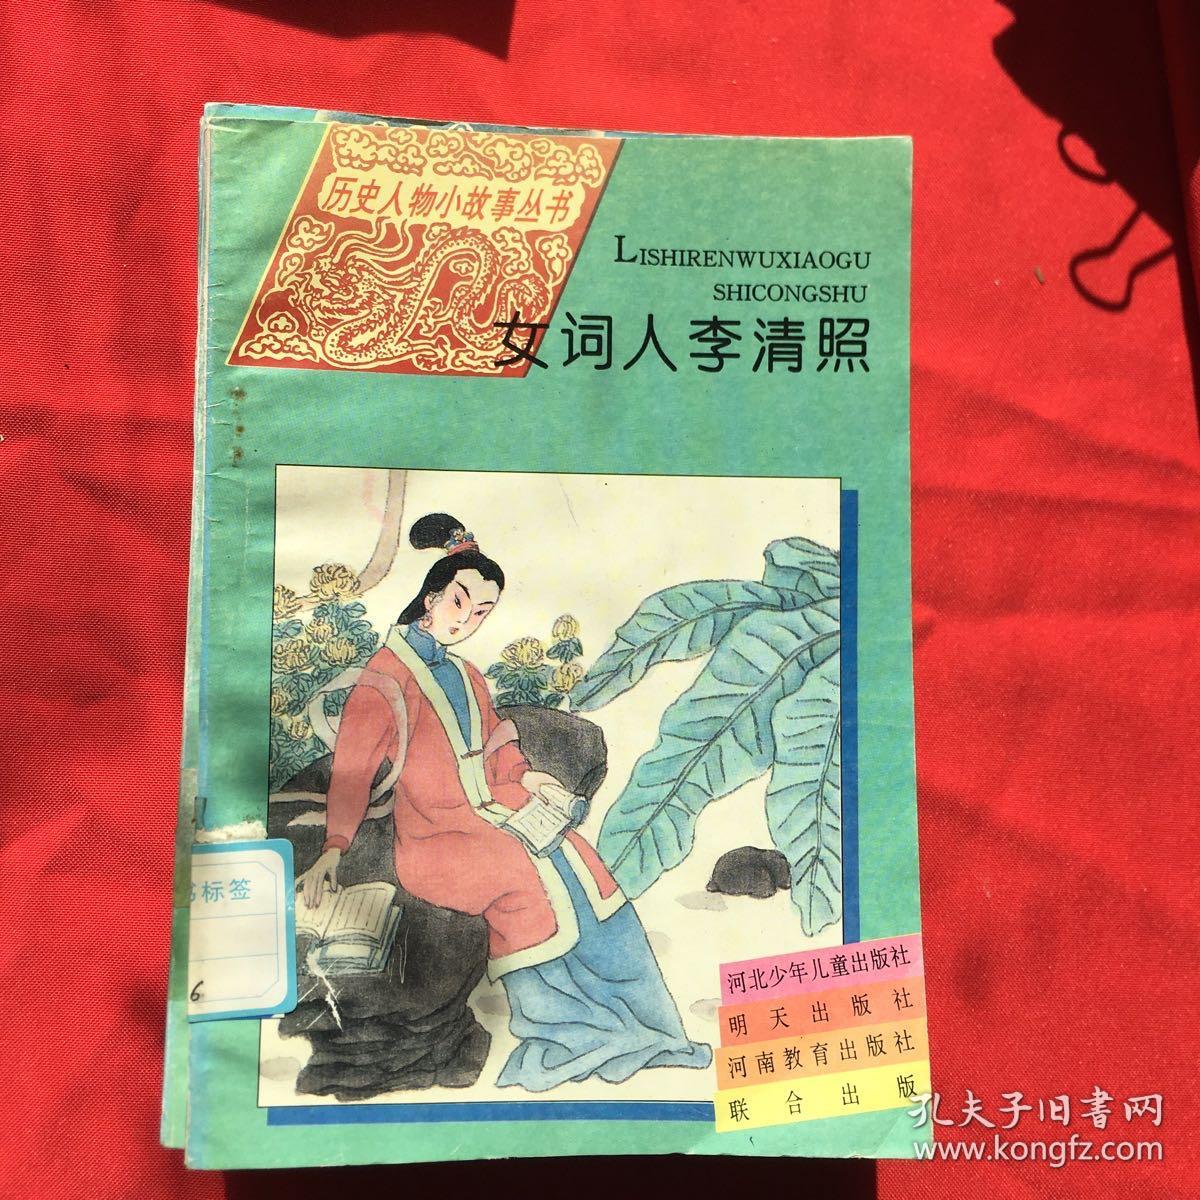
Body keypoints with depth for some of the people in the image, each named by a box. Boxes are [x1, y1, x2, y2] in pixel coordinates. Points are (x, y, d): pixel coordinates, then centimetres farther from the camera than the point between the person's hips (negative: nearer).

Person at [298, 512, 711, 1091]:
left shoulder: (467, 678, 19)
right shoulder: (386, 675, -2)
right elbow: (352, 768, -8)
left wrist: (523, 776, 1)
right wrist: (334, 847, -20)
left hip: (487, 814, 6)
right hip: (427, 836, -6)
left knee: (569, 853, -19)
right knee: (522, 871, -29)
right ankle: (563, 1027, -16)